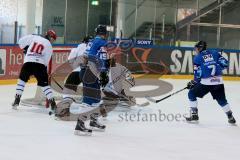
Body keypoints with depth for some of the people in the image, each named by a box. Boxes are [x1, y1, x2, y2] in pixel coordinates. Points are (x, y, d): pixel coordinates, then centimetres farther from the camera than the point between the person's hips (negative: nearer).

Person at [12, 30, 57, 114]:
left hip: (28, 62, 2)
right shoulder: (49, 45, 11)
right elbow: (46, 60, 7)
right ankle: (52, 103, -5)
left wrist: (26, 49, 28)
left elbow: (21, 41, 12)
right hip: (40, 65, -2)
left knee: (22, 79, 22)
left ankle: (17, 101, 15)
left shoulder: (33, 37, 16)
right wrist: (45, 71, 17)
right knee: (44, 84, 5)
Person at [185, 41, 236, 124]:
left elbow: (198, 74, 0)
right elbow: (225, 63, 7)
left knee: (192, 94, 15)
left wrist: (193, 83, 16)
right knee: (222, 100, 21)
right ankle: (230, 117, 18)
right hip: (218, 81, 4)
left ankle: (194, 114, 13)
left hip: (206, 82, -4)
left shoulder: (197, 58, 4)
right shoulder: (215, 53, 13)